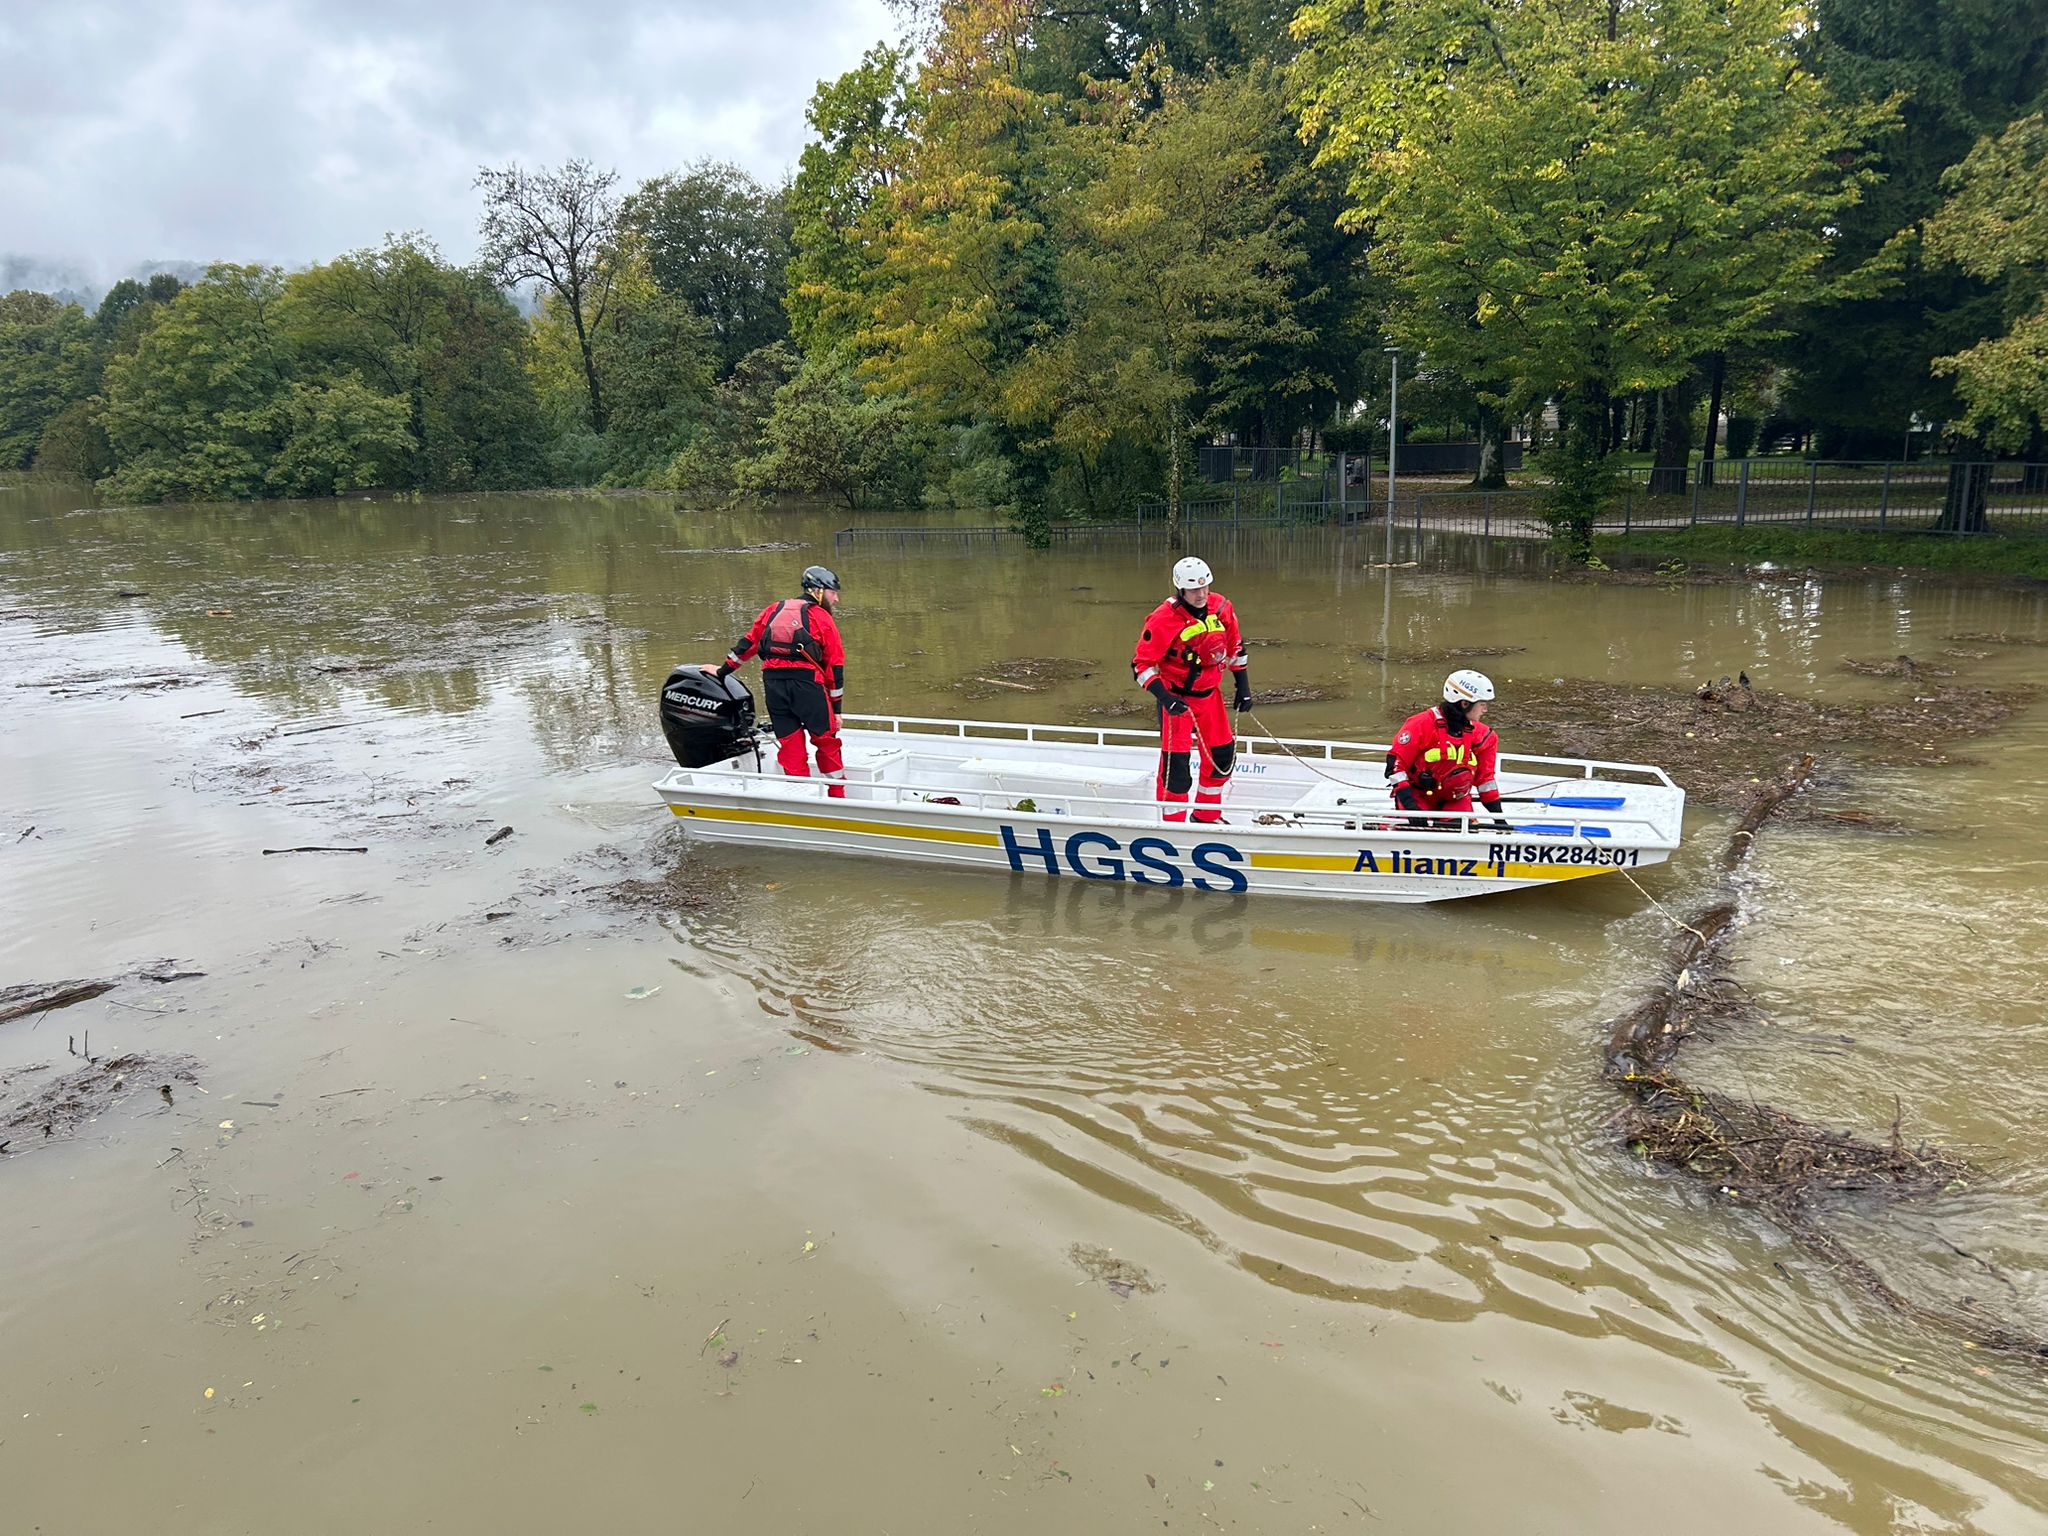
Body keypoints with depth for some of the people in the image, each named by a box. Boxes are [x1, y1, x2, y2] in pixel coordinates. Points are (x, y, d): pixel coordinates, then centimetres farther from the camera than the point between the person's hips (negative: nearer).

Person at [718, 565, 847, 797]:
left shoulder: (774, 610, 20)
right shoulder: (822, 617, 9)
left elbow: (748, 643, 21)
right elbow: (835, 665, 6)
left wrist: (723, 671, 32)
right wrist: (837, 708, 9)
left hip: (772, 682, 4)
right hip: (807, 682, -4)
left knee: (789, 745, 9)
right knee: (826, 741, 10)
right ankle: (837, 797, 14)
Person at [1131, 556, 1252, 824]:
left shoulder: (1221, 607, -5)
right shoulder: (1163, 619, -22)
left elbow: (1234, 647, 11)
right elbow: (1142, 664, -19)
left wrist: (1243, 685, 10)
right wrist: (1164, 697, -29)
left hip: (1209, 694, 6)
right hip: (1176, 696, -6)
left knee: (1223, 755, 13)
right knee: (1176, 762, -11)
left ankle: (1207, 817, 32)